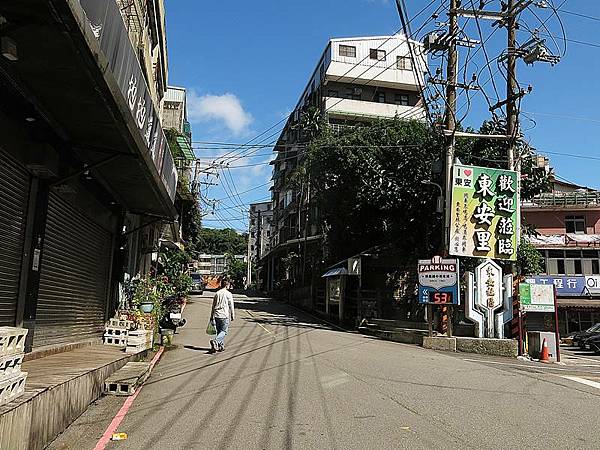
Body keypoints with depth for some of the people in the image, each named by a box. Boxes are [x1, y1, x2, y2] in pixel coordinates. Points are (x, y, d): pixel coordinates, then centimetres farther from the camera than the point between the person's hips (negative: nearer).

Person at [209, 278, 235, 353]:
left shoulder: (217, 293, 9)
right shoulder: (228, 294, -5)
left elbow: (213, 306, 13)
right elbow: (231, 306, -4)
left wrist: (212, 316, 20)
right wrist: (232, 316, 5)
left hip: (217, 315, 5)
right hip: (224, 316, -5)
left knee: (219, 331, 14)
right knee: (224, 331, -1)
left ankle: (221, 346, 17)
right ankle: (215, 341, -22)